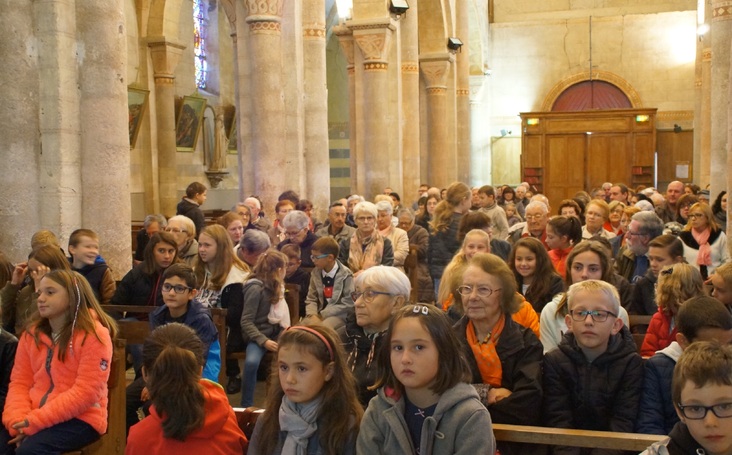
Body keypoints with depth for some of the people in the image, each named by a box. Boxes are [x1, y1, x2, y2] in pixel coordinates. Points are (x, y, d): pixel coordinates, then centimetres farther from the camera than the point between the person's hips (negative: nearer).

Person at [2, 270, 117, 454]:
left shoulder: (94, 335, -10)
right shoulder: (31, 334, 10)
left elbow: (86, 392, -15)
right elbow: (20, 382, 9)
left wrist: (35, 422, -19)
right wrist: (17, 419, -12)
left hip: (79, 419, -5)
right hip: (34, 416, 6)